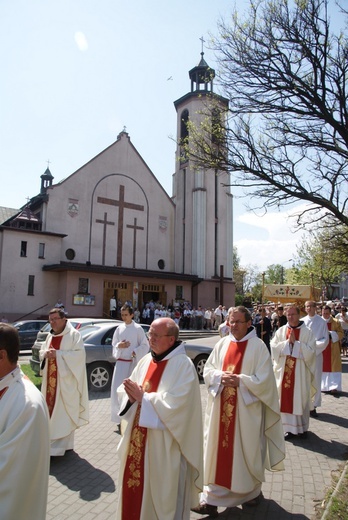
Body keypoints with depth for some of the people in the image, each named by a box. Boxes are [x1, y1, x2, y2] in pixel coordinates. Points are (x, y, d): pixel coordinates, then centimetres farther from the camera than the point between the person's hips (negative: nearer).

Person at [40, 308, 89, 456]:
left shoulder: (74, 334, -8)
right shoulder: (50, 335, 13)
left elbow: (79, 354, -17)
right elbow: (41, 352, 17)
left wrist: (58, 354, -20)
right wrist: (46, 354, -8)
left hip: (66, 380, -6)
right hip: (50, 379, 7)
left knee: (64, 412, -2)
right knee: (51, 408, 10)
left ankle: (63, 444, 7)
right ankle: (52, 440, 24)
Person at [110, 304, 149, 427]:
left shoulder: (138, 328, -5)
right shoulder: (119, 328, 6)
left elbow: (145, 345, -4)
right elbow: (114, 344, 10)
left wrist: (135, 352, -17)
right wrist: (119, 346, -11)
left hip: (133, 363, -3)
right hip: (120, 363, 3)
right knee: (117, 390, 0)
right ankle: (120, 416, 15)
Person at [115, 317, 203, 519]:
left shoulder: (183, 365, -16)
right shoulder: (146, 360, 5)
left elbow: (175, 403, -25)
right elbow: (125, 390, 7)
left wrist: (143, 397, -20)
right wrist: (132, 396, -16)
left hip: (165, 442, -7)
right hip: (139, 438, 7)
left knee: (162, 489, 8)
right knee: (135, 481, 17)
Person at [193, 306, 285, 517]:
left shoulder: (258, 346, -8)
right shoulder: (222, 344, 4)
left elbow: (264, 379, -12)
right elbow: (208, 369, 6)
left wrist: (240, 380, -20)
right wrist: (220, 376, -13)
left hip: (246, 409, -3)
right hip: (221, 408, 4)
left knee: (246, 450, 11)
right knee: (218, 450, 9)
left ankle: (253, 491, 37)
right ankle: (213, 498, 21)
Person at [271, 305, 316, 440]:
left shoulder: (307, 332, -2)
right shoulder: (281, 331, 3)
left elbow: (310, 351, -10)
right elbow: (274, 347, -4)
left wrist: (295, 342, -15)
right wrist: (288, 341, -14)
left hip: (300, 372, -1)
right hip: (284, 371, 2)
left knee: (301, 398, 7)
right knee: (285, 398, 4)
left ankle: (302, 428, 23)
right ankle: (289, 427, 16)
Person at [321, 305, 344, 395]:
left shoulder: (336, 322, 1)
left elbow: (341, 333, -1)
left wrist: (331, 334, -16)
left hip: (333, 349, -1)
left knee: (333, 367, -4)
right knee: (323, 367, 5)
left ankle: (334, 387, -6)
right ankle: (323, 386, 14)